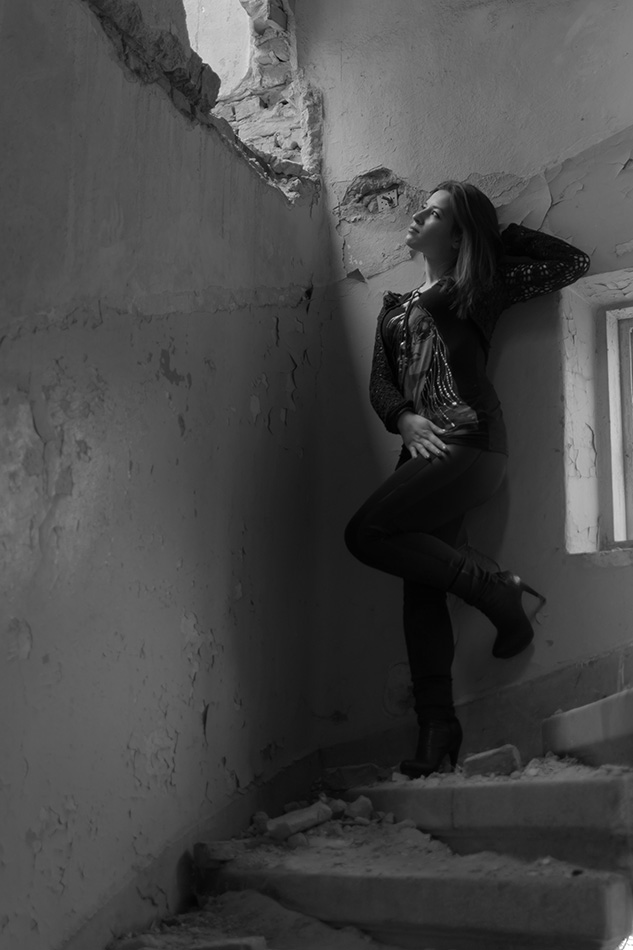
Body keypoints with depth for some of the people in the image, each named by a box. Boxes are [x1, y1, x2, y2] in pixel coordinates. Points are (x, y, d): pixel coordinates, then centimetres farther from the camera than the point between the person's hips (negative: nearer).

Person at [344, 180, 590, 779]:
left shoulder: (479, 289, 9)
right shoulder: (396, 308, 25)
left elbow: (573, 263, 7)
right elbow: (379, 383, 15)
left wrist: (504, 235, 15)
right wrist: (405, 418, -6)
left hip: (469, 441, -6)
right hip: (425, 448, 6)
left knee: (367, 534, -20)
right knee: (421, 582, -2)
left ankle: (495, 590, -10)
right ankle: (437, 726, 0)